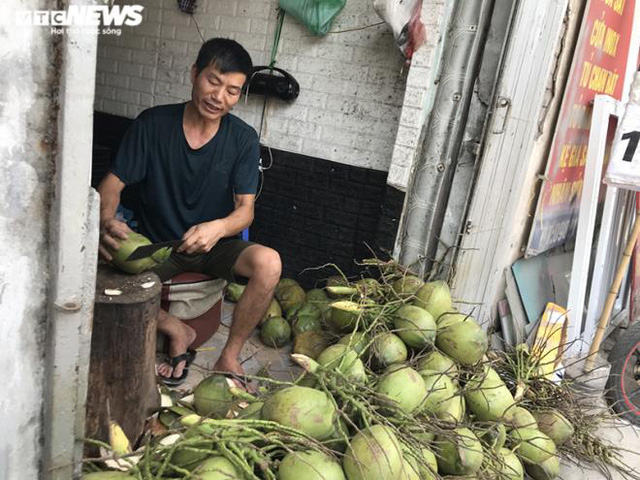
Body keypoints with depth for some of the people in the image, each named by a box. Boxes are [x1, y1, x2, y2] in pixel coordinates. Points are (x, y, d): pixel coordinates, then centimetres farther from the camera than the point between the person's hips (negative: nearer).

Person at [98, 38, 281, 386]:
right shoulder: (152, 123, -9)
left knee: (268, 263, -30)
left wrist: (218, 228, -36)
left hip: (215, 245, 0)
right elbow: (113, 183, -9)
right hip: (157, 244, 0)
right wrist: (106, 219, -33)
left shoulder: (243, 139, -8)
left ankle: (228, 358, -10)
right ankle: (177, 331, -2)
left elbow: (245, 210, -12)